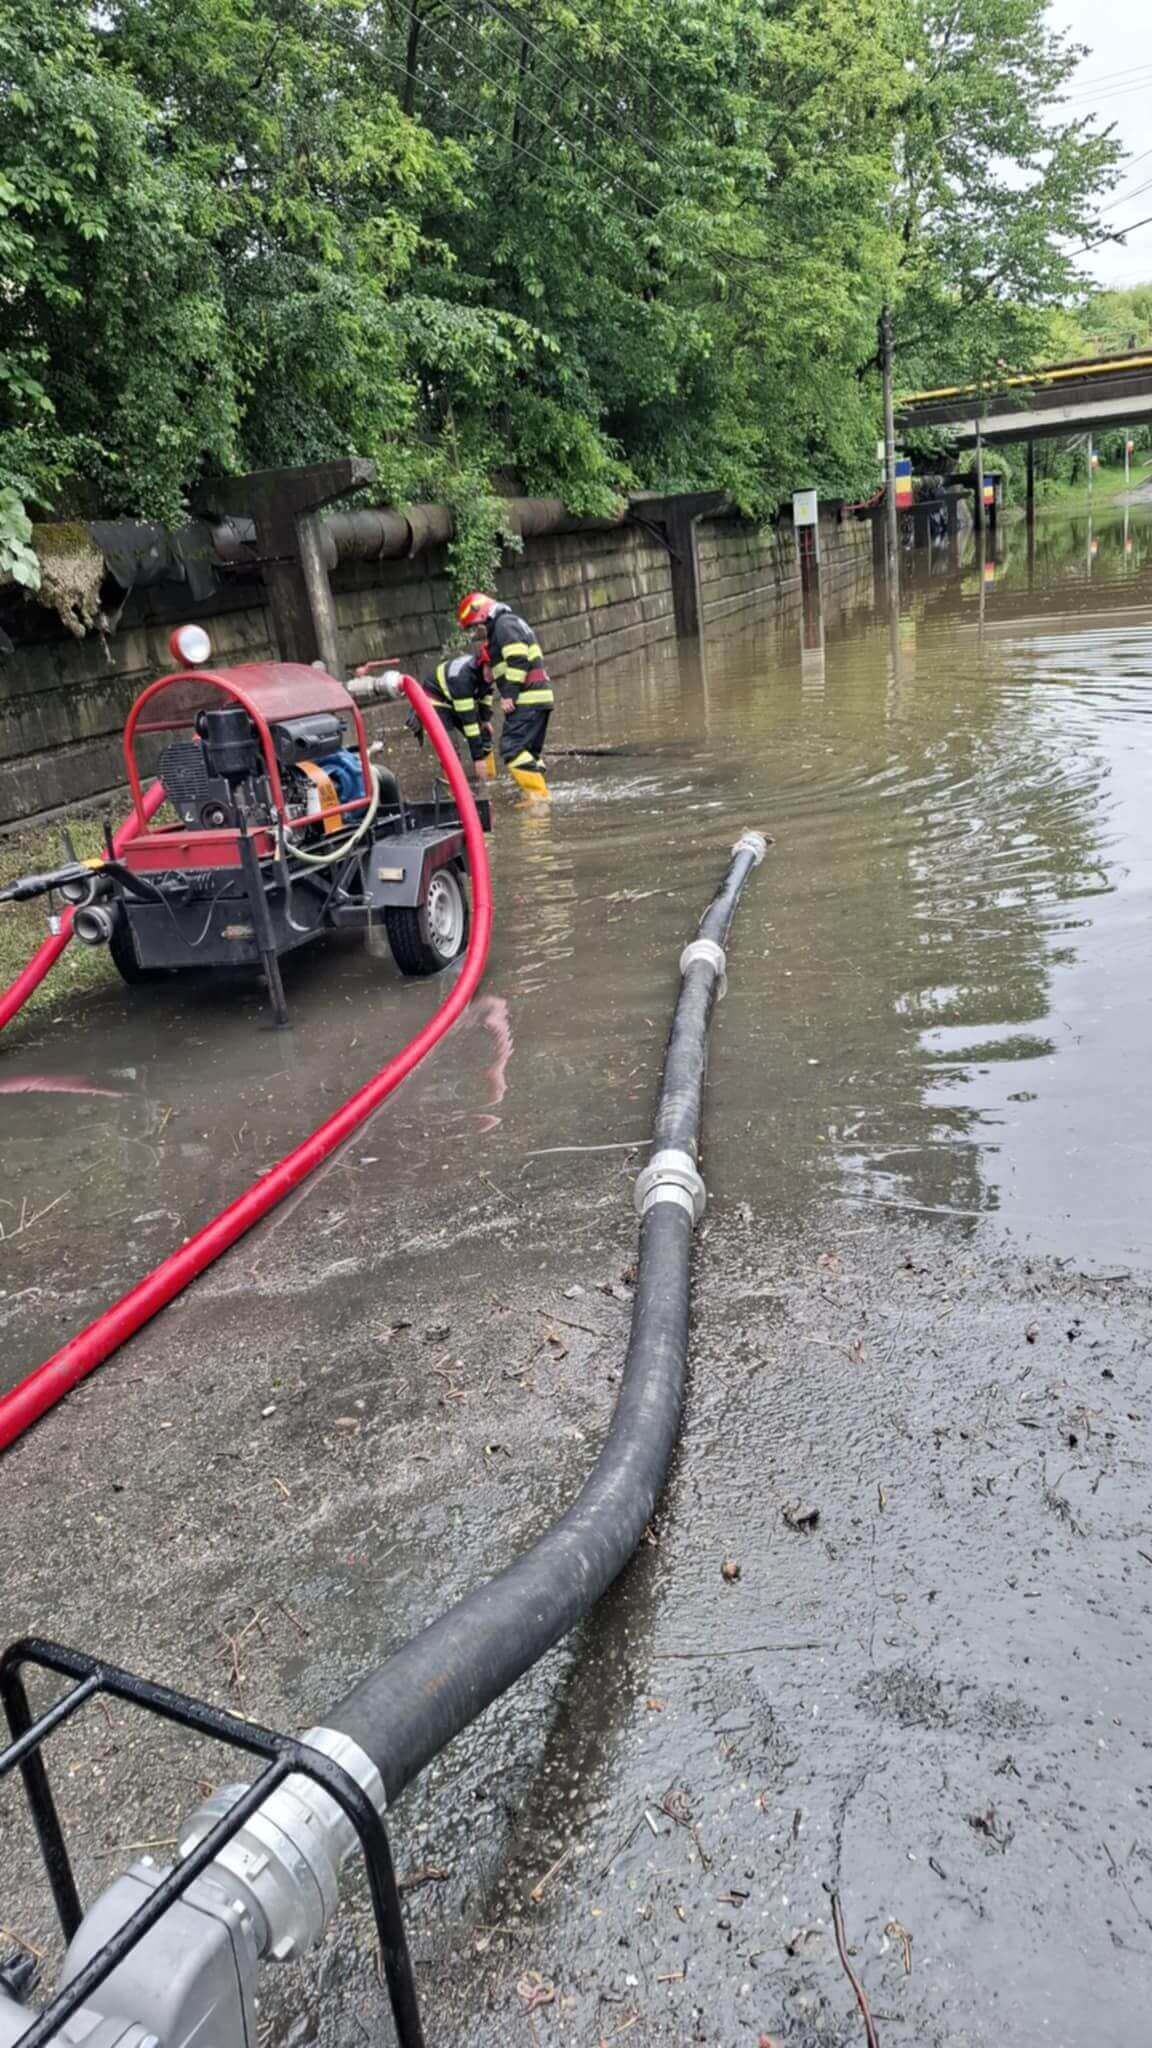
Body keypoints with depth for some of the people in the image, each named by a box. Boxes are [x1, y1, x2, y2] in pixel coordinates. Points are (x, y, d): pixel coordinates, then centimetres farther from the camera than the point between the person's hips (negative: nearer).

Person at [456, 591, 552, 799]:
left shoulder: (504, 624, -8)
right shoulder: (512, 623, 25)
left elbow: (518, 661, -19)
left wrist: (509, 694, -19)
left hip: (527, 700, -11)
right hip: (537, 698, 11)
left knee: (512, 748, -14)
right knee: (529, 749, 13)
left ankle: (538, 795, -18)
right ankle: (539, 796, 13)